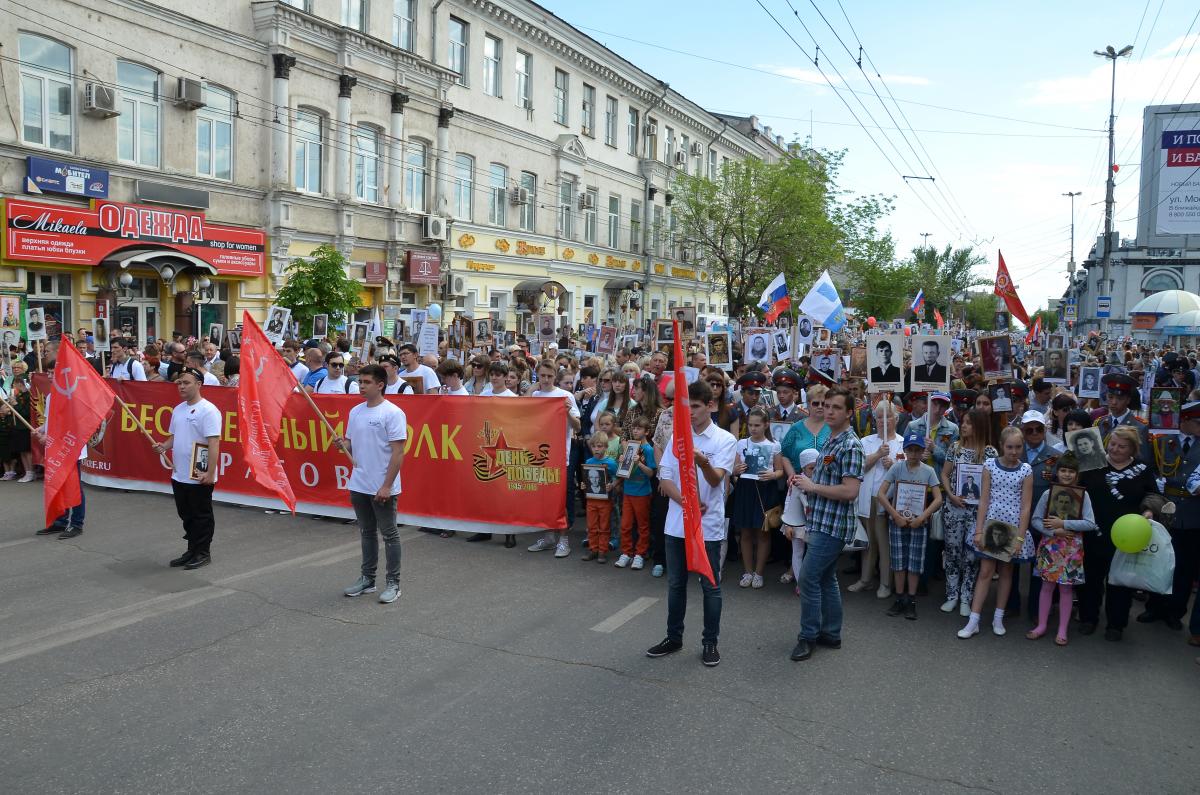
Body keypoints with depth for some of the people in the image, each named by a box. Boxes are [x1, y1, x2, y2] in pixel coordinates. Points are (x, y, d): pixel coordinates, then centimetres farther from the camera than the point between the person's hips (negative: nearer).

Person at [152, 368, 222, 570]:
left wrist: (210, 472, -25)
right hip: (179, 475, 9)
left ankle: (203, 553, 14)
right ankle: (192, 551, 29)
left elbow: (214, 443, -20)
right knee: (186, 515, 17)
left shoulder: (208, 410, -15)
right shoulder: (178, 410, 12)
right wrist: (164, 446, 0)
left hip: (199, 477, -8)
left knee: (201, 516, 3)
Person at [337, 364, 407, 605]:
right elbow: (351, 444, 16)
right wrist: (342, 444, -8)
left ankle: (393, 583, 13)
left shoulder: (393, 413, -14)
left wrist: (387, 486, -19)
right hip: (358, 485, 7)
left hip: (382, 488, -7)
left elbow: (398, 452, -16)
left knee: (389, 534, 3)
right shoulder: (355, 412, 9)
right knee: (367, 533, 18)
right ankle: (367, 578, 29)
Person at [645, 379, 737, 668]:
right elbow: (664, 479, 1)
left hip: (708, 525, -3)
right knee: (676, 584, 14)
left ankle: (710, 642, 19)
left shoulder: (725, 440, -6)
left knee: (711, 586, 6)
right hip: (677, 523, 3)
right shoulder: (677, 436, 4)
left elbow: (716, 479, -17)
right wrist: (686, 502, -16)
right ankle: (674, 637, 27)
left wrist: (703, 462, -40)